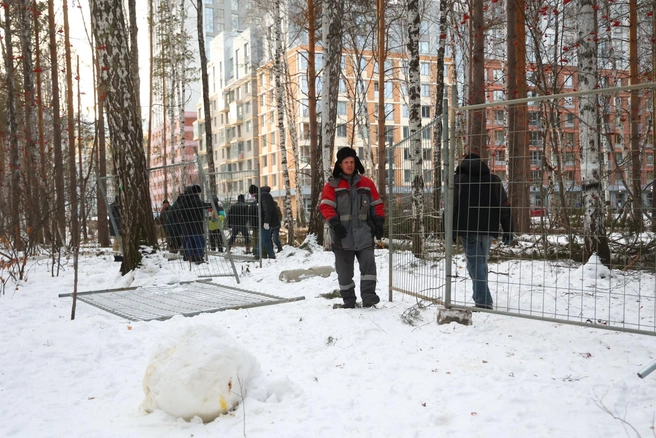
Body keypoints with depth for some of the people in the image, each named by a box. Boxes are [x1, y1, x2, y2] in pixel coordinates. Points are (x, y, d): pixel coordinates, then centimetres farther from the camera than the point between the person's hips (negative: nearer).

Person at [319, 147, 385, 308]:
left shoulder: (366, 183, 9)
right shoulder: (332, 185, 2)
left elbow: (377, 204, 13)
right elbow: (325, 206, -5)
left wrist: (379, 223, 2)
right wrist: (334, 223, -18)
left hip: (364, 234, 1)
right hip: (343, 236, -1)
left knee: (368, 263, -14)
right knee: (344, 270, 7)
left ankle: (368, 296, -10)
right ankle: (348, 300, 19)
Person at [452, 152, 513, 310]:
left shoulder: (458, 179, 2)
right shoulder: (493, 179, 11)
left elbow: (452, 206, -4)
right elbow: (504, 206, 7)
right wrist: (508, 230, 9)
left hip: (468, 230, -3)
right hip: (488, 230, 3)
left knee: (475, 264, -4)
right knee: (482, 262, 16)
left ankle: (483, 301, -14)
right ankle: (482, 299, 20)